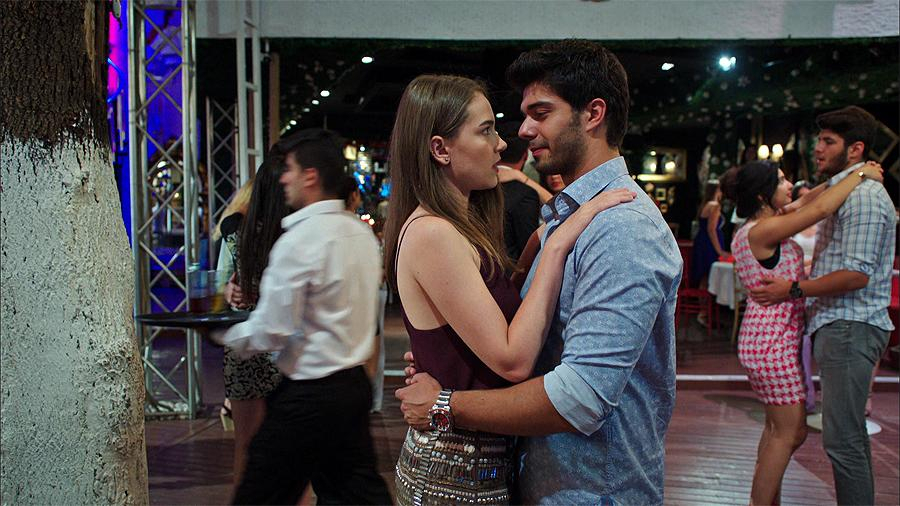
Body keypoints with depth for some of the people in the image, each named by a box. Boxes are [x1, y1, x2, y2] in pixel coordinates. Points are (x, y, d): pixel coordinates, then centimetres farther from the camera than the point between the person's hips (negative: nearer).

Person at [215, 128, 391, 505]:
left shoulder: (298, 241, -19)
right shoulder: (363, 233, 7)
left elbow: (270, 333, -19)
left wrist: (221, 333, -1)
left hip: (308, 395, -8)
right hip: (355, 385, 8)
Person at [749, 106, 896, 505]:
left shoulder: (864, 196, -13)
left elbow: (857, 274, -20)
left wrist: (794, 289, -14)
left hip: (850, 327, -11)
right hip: (836, 326, 11)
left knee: (842, 438, -9)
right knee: (850, 435, 16)